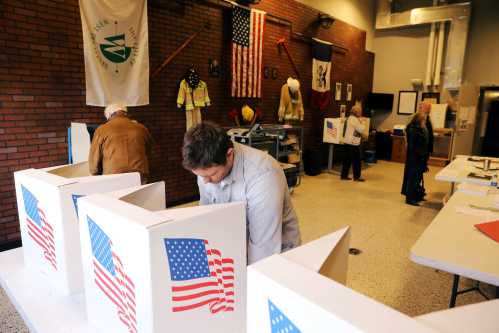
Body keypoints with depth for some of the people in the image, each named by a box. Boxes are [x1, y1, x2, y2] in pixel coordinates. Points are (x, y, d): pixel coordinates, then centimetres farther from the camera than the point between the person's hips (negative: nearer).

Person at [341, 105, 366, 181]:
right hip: (353, 143, -9)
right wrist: (363, 123, 1)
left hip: (348, 142, 10)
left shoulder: (350, 118, 16)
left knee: (347, 160, 11)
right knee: (356, 160, 0)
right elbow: (361, 130, -15)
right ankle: (356, 177, 7)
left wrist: (360, 123, 12)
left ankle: (344, 175, 14)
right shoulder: (354, 119, -15)